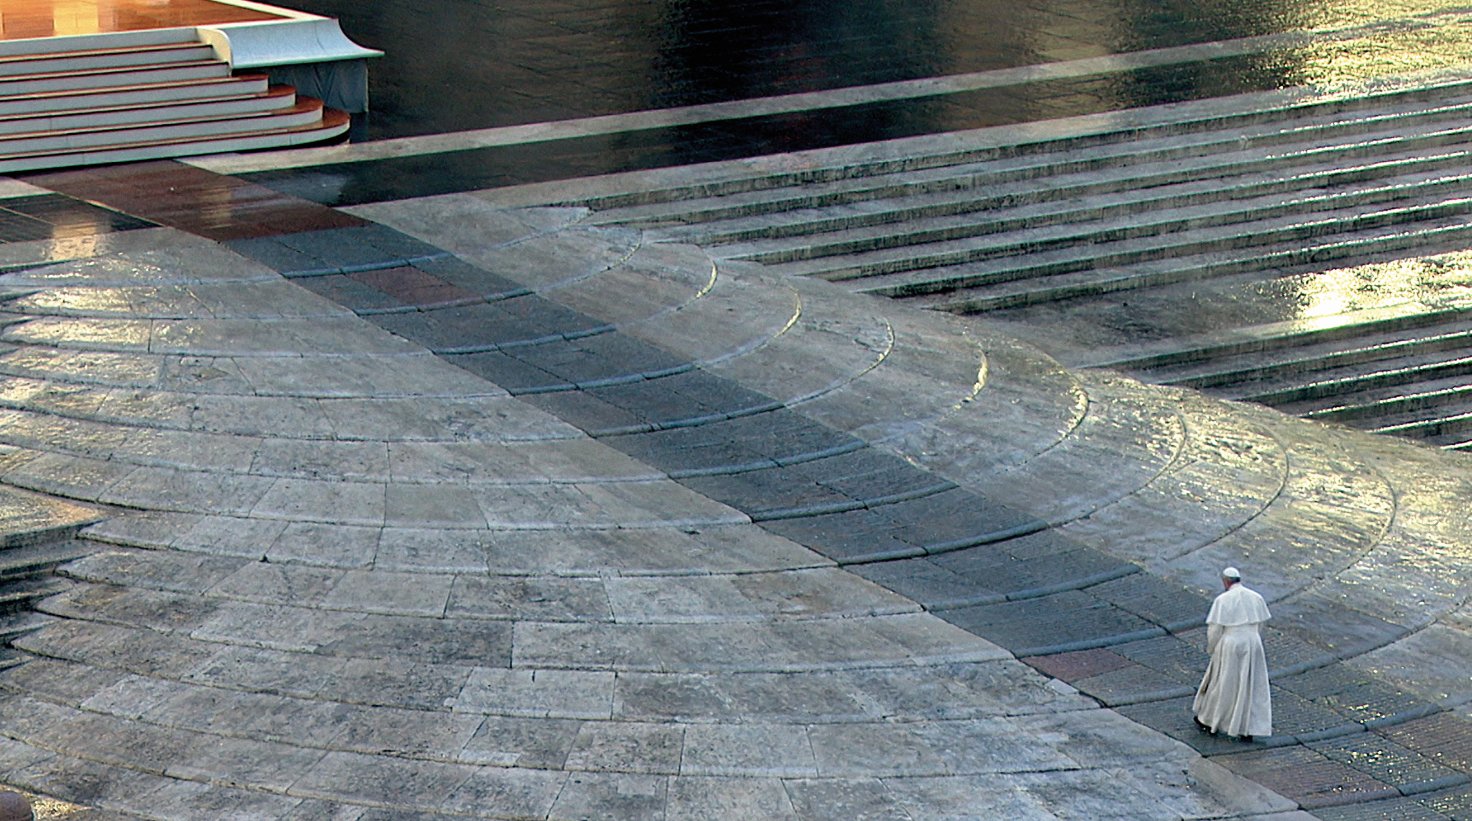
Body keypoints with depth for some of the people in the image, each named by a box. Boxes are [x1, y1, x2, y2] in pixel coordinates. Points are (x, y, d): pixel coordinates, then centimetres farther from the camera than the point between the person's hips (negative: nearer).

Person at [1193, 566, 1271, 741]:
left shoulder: (1223, 600, -14)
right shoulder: (1256, 597, 1)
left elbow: (1214, 629, -12)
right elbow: (1259, 623, 9)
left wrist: (1211, 648, 5)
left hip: (1230, 644, -4)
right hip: (1253, 644, 4)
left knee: (1221, 684, 12)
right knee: (1251, 687, 10)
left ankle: (1210, 723, 28)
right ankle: (1249, 729, 9)